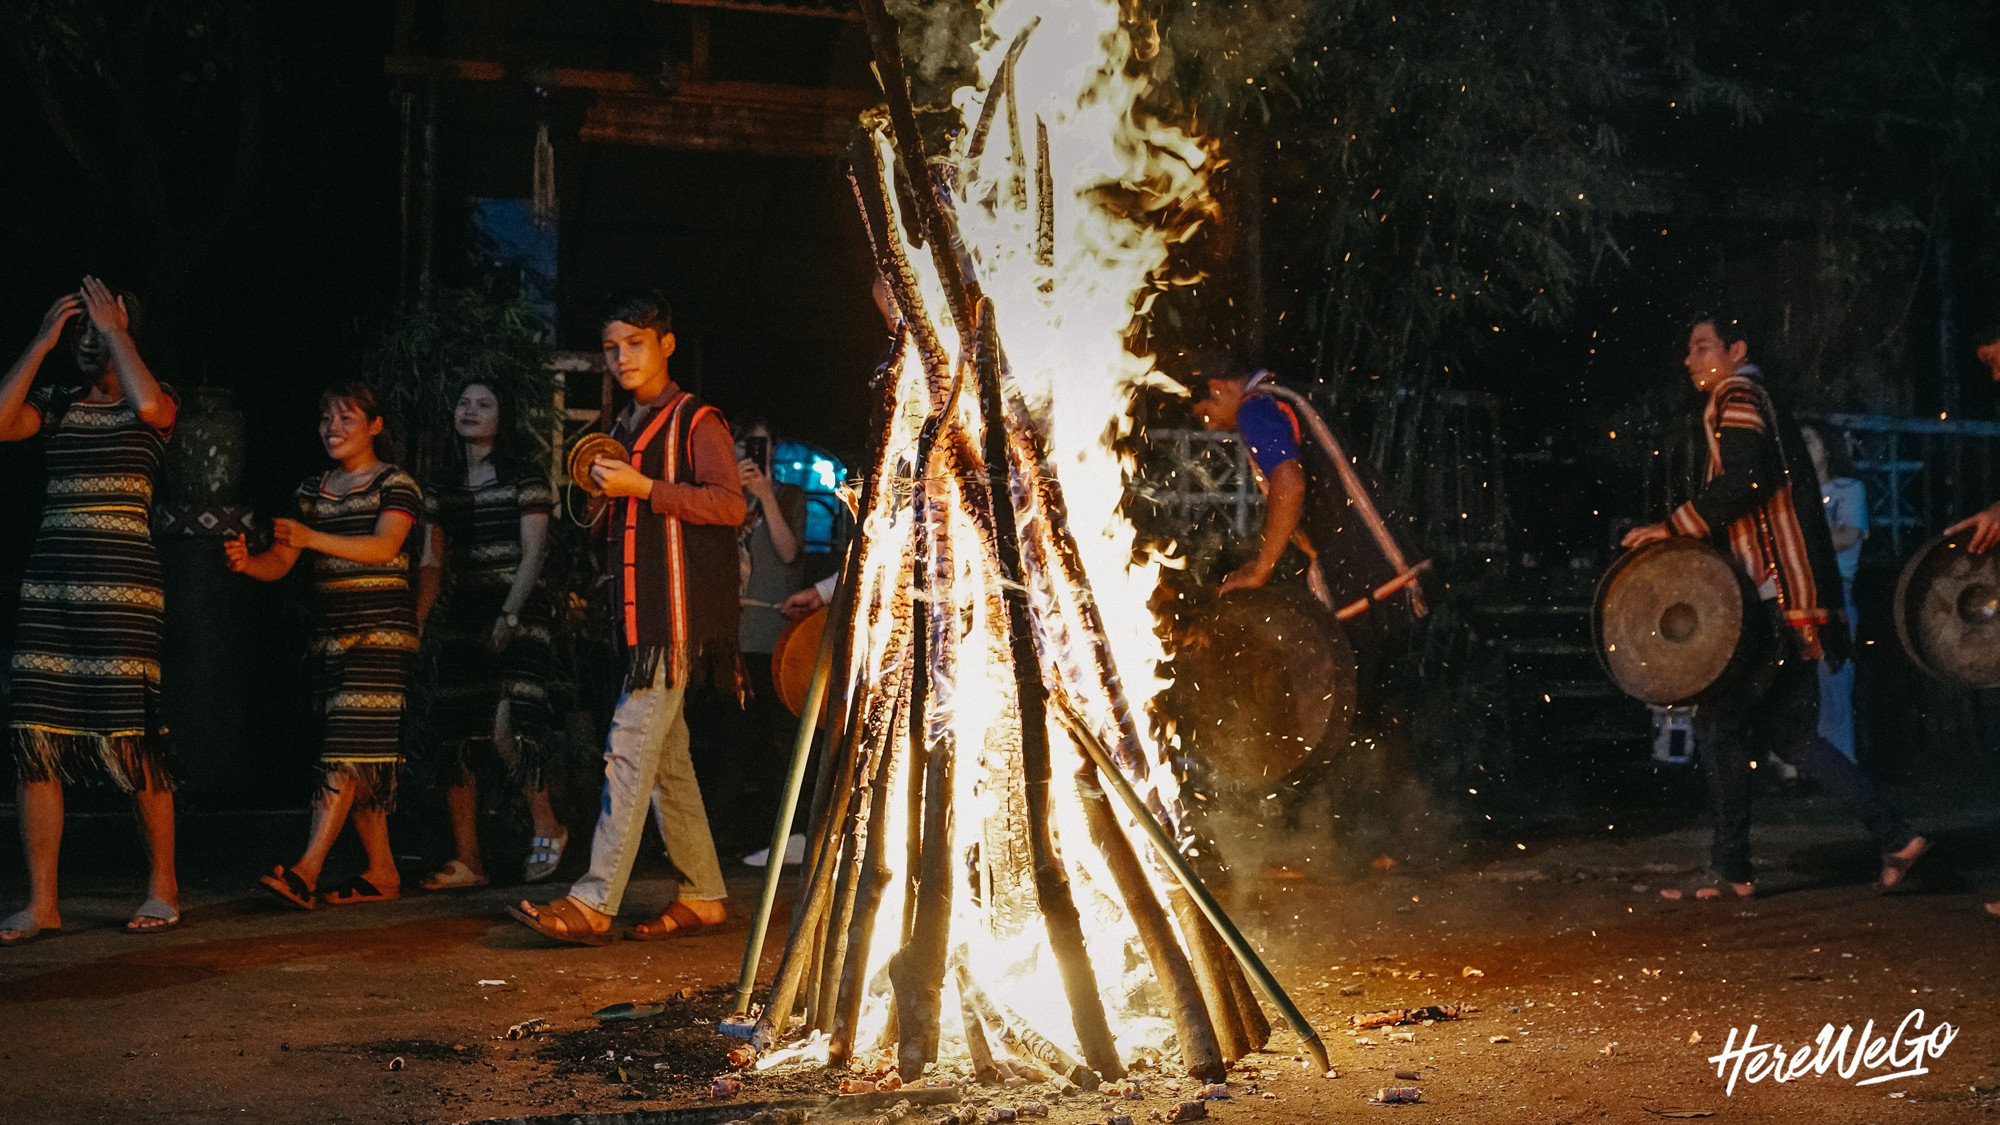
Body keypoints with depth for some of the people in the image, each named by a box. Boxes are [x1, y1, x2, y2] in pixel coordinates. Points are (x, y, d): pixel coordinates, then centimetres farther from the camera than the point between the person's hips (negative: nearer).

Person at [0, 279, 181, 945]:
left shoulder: (155, 404, 5)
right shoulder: (57, 401, 15)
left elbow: (148, 404, -20)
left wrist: (113, 329, -7)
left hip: (121, 586, -4)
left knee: (130, 737, -7)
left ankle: (163, 887, 8)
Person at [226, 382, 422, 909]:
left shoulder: (395, 484, -1)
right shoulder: (312, 490, 16)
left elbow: (384, 546, -17)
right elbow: (280, 562, 9)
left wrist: (311, 538, -27)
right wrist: (246, 561, -14)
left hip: (382, 630, -6)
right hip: (330, 633, 6)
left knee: (350, 747, -15)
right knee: (359, 759, 5)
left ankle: (306, 870, -23)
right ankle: (382, 873, 10)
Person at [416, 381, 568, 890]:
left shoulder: (524, 478, 1)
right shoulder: (441, 488, 16)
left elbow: (532, 555, -7)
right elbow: (432, 565, 15)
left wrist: (509, 616, -17)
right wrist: (414, 623, 4)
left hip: (517, 612, -6)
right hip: (462, 617, 6)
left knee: (508, 729, -18)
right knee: (454, 739, 1)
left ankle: (547, 826, 3)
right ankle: (467, 860, 5)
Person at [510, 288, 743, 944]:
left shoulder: (695, 421, -3)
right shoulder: (623, 429, 22)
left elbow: (729, 503, -16)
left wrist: (641, 488, -17)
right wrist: (602, 493, 11)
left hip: (677, 613, -9)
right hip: (637, 614, 9)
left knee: (631, 748, -14)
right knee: (667, 755, 10)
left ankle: (594, 902, -18)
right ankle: (703, 895, 16)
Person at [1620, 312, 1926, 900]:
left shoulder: (1737, 398, -6)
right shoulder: (1762, 405, 24)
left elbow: (1742, 479, -22)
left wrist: (1673, 526, -18)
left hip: (1776, 599, -10)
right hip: (1792, 596, 10)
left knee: (1719, 722, -6)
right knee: (1786, 731, 11)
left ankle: (1732, 869, -1)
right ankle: (1895, 837, 9)